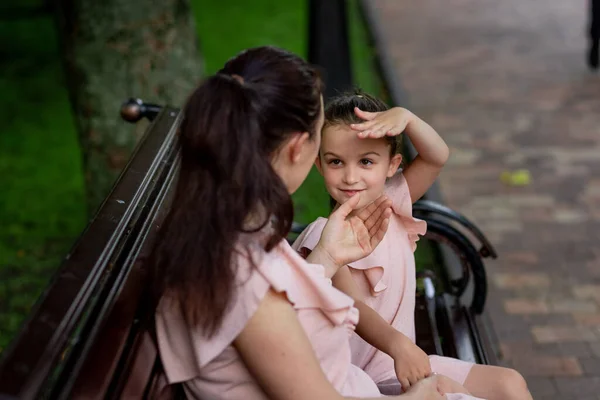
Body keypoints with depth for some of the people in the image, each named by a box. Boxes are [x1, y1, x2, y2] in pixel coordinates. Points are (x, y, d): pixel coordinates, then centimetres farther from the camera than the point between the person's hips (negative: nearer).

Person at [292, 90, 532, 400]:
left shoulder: (391, 205, 3)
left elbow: (438, 156, -4)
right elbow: (351, 307, -30)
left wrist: (405, 118, -23)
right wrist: (399, 345, -47)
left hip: (407, 361, 7)